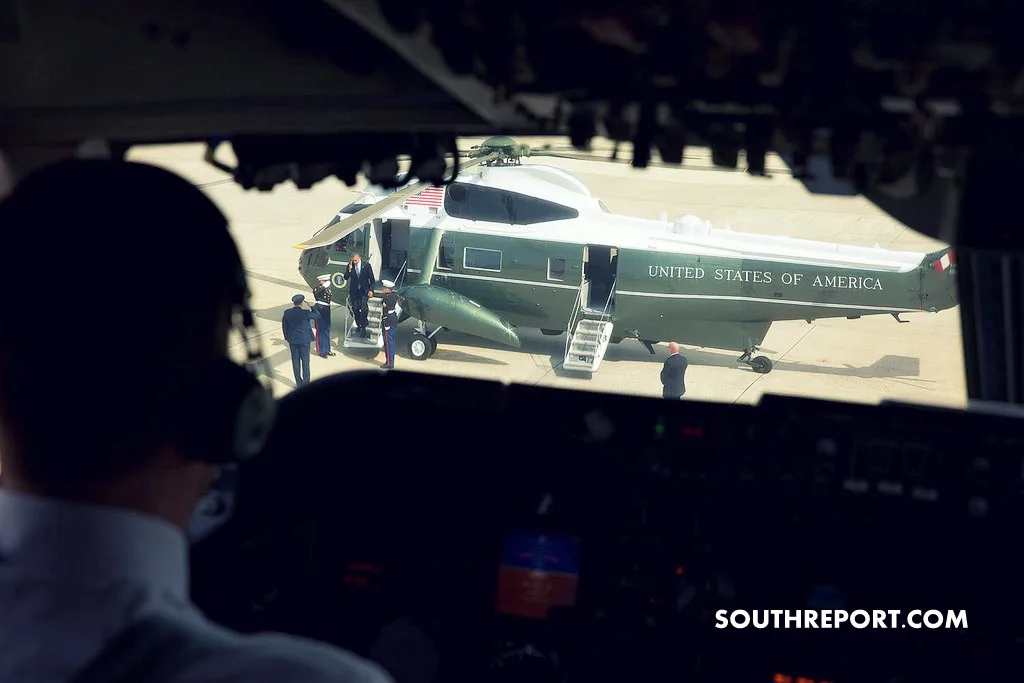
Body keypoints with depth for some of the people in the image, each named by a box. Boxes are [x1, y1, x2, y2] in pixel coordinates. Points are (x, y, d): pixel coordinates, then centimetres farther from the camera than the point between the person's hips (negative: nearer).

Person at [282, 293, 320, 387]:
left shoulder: (287, 313, -7)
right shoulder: (305, 313, -17)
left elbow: (284, 326, 3)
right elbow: (317, 316, -2)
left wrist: (287, 337, 15)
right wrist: (310, 307, 10)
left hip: (292, 340, 3)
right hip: (304, 340, -3)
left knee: (295, 361, 12)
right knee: (305, 361, 8)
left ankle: (299, 383, 17)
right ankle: (306, 383, 10)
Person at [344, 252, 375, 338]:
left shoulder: (366, 266, -6)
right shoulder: (350, 266, 0)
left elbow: (372, 279, -1)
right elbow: (346, 278, -3)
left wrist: (371, 290, -9)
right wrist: (349, 269, -18)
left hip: (364, 290, -3)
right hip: (354, 291, 3)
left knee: (363, 309, -12)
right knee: (355, 309, 6)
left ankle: (363, 329, -6)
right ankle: (358, 325, 24)